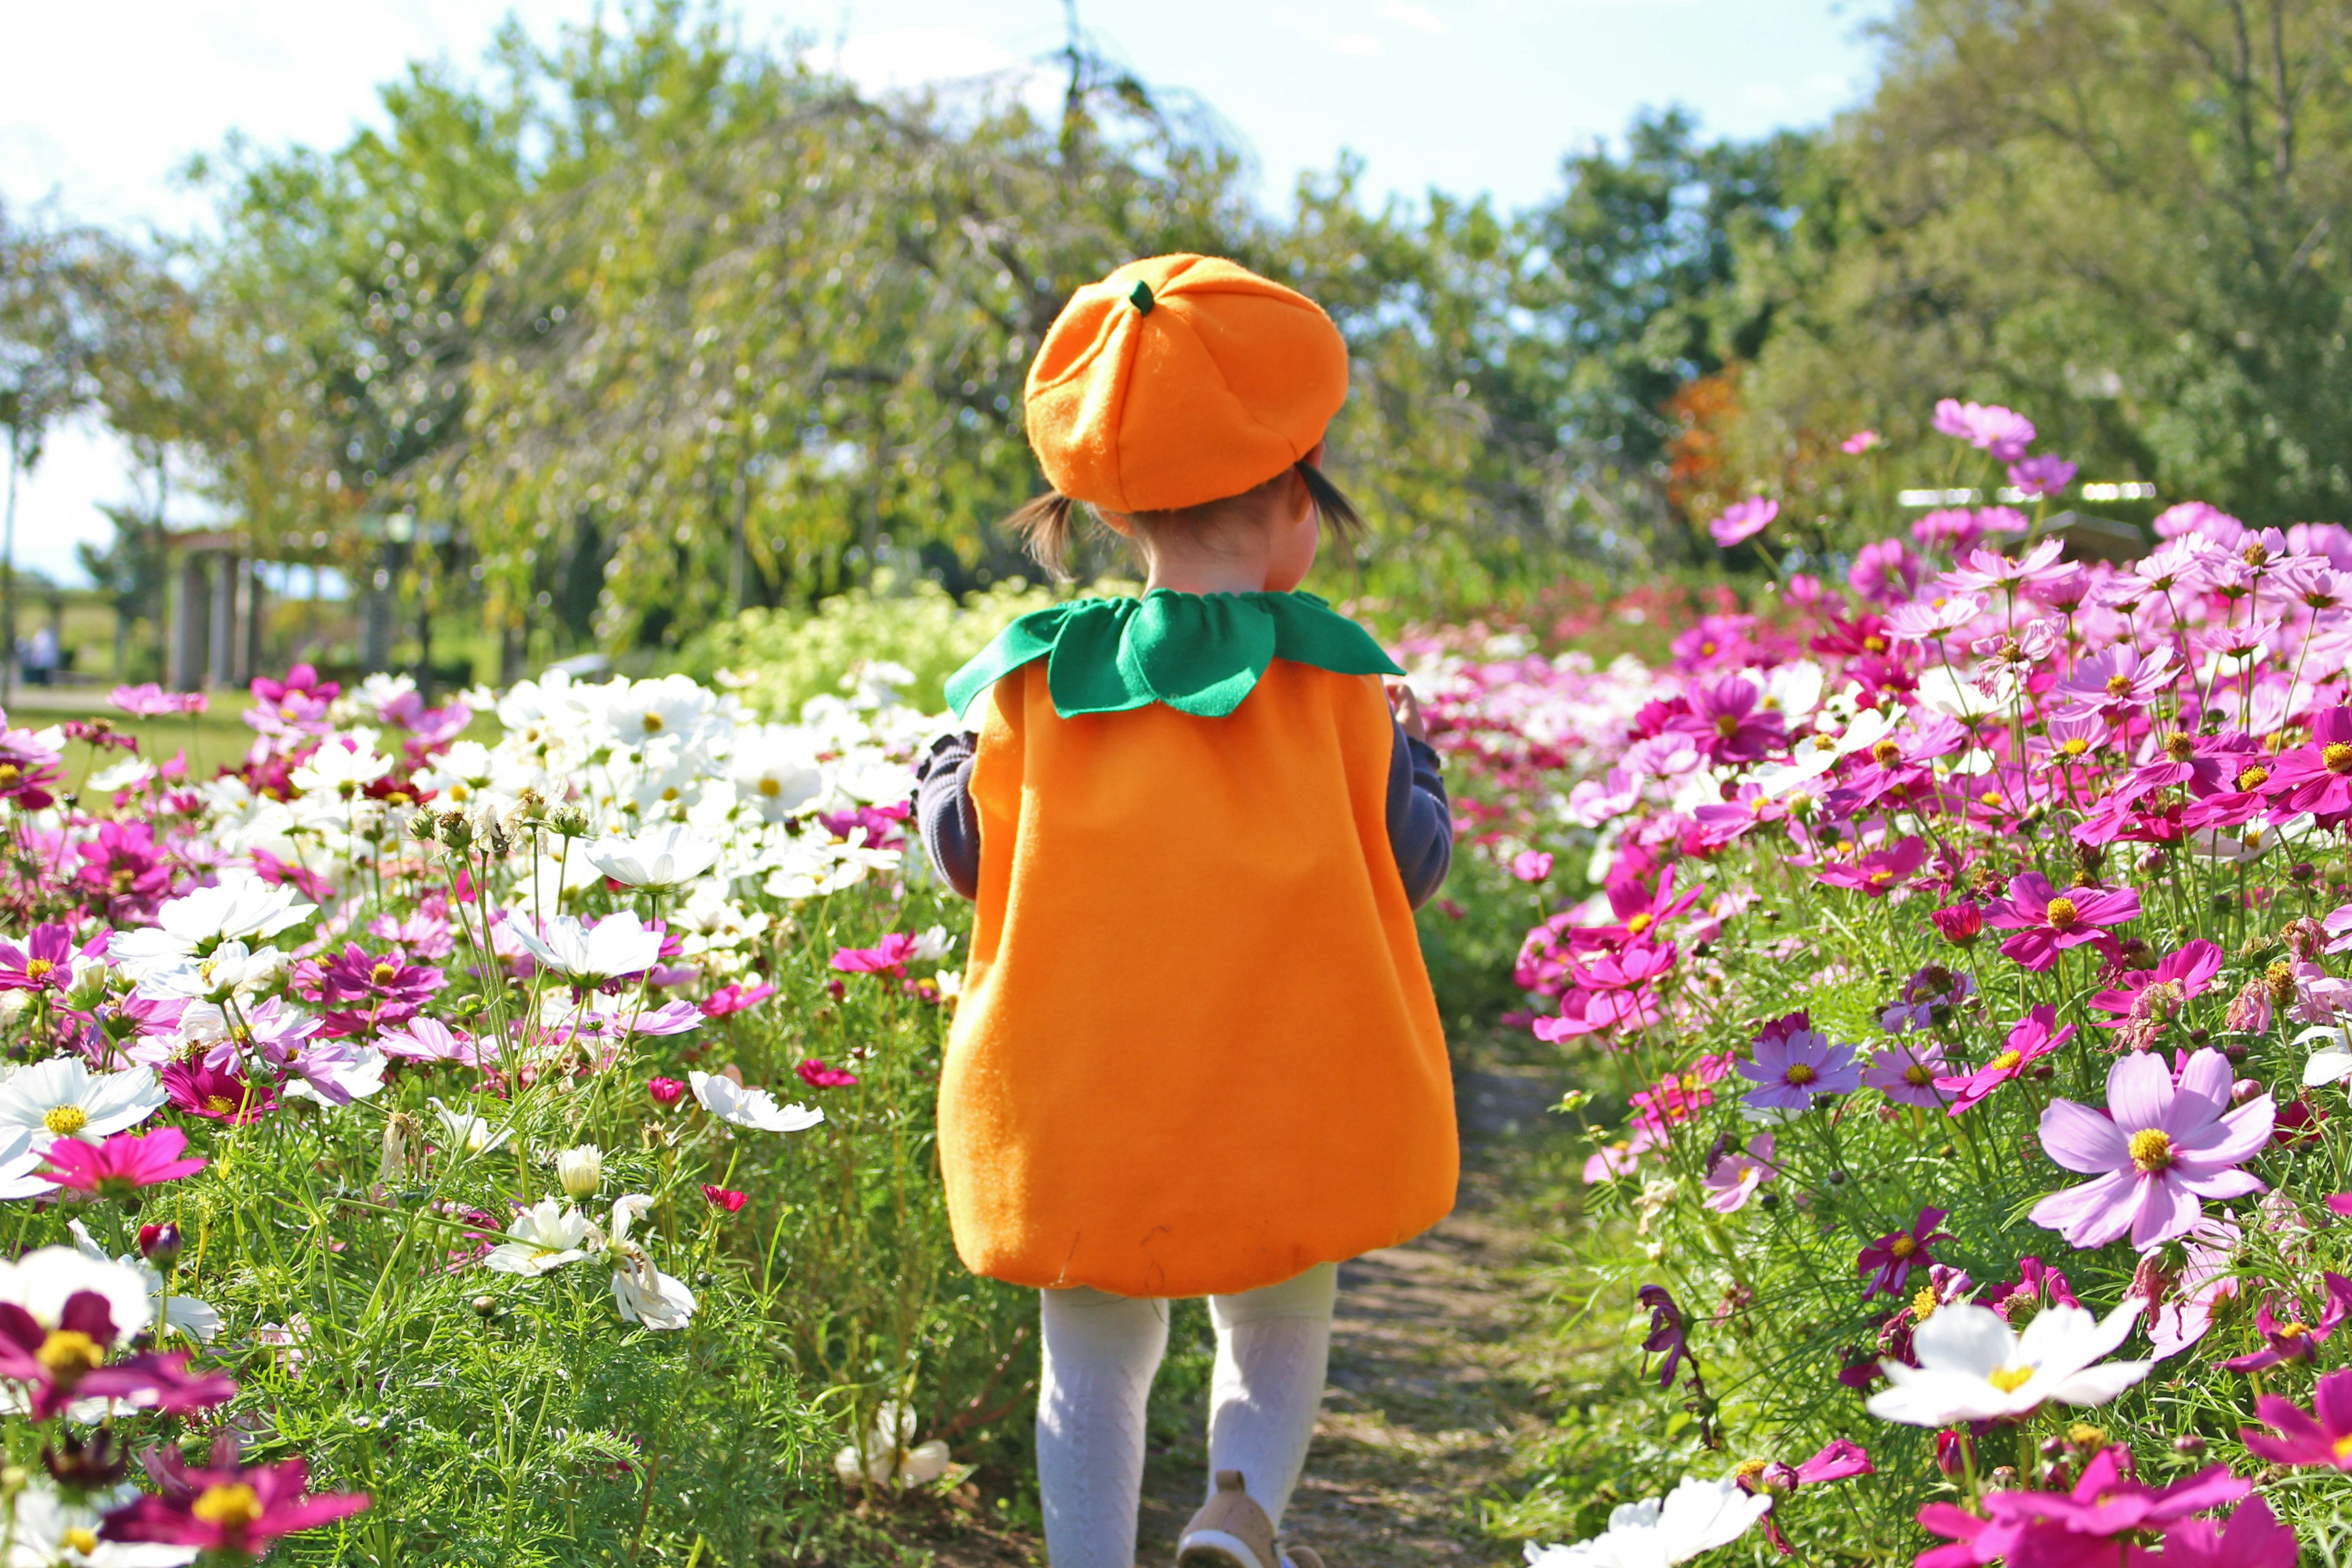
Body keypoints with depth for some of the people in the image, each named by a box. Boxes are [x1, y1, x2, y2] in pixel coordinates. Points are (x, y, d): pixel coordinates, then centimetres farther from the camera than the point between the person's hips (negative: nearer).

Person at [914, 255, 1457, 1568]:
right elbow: (1412, 863, 0)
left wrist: (946, 753, 23)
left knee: (1096, 1365, 16)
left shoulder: (1029, 679, -5)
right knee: (1279, 1331, 19)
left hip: (1073, 1111, 1)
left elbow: (964, 851, 5)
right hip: (1289, 1105, -1)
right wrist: (1404, 743, 17)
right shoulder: (1336, 677, -8)